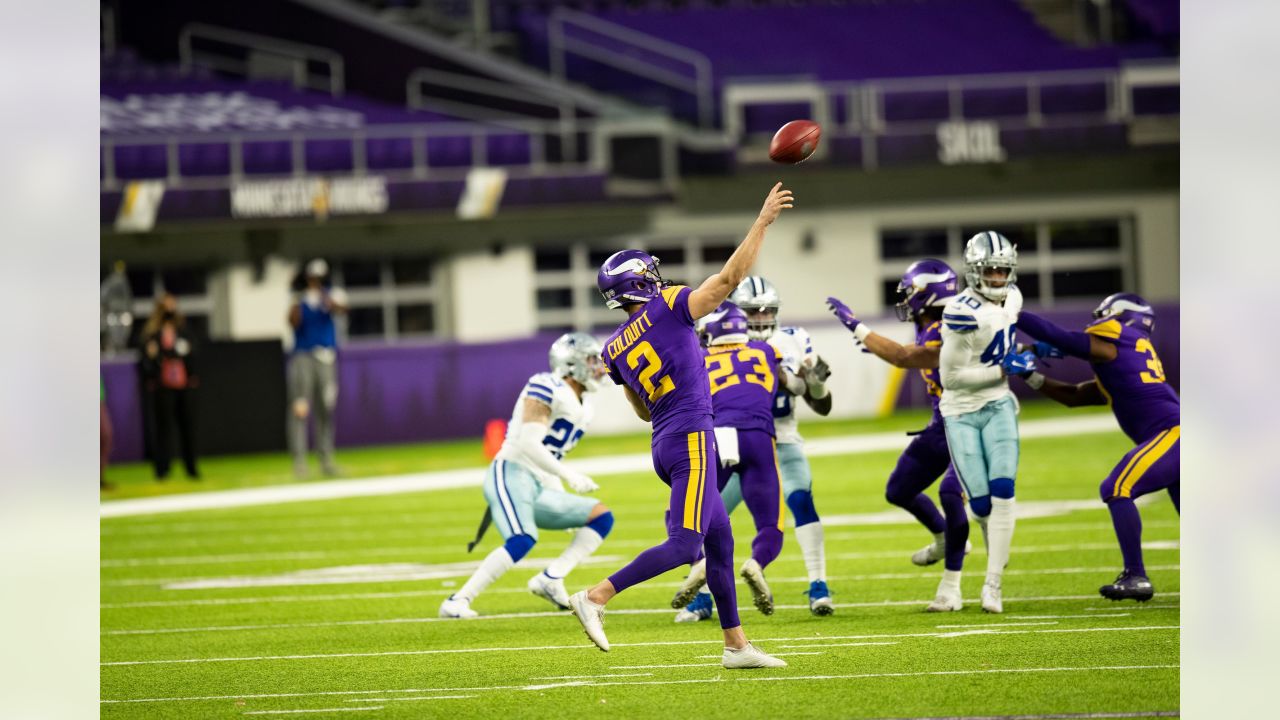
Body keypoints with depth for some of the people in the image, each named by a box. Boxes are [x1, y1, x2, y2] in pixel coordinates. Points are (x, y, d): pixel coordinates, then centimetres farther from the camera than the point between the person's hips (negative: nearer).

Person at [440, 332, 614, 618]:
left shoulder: (583, 408, 20)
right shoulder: (547, 388, -8)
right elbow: (528, 443, -17)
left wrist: (563, 503, 20)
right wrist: (568, 474, -21)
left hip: (539, 489, 9)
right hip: (512, 475, -9)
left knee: (601, 517, 6)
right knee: (522, 540, -30)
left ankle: (551, 578, -5)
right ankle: (458, 601, -24)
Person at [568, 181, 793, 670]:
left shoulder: (615, 350, 12)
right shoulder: (667, 308, -6)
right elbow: (730, 278, -9)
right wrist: (762, 222, -4)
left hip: (663, 444, 8)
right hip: (691, 437, -8)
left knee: (720, 542, 14)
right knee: (684, 546, -12)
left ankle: (736, 644, 16)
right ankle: (596, 598, -19)